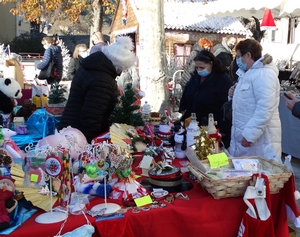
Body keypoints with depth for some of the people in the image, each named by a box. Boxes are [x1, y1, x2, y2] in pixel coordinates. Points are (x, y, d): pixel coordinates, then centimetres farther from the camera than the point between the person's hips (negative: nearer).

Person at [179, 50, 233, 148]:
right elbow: (187, 92, 22)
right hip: (195, 124, 7)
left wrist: (223, 130, -19)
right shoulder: (196, 76, 6)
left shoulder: (223, 80, -16)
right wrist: (183, 109, 12)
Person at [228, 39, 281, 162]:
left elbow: (265, 109, -25)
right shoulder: (249, 73, 16)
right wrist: (235, 95, 7)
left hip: (259, 138, -10)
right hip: (246, 134, 10)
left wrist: (249, 135, -25)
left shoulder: (263, 74, -17)